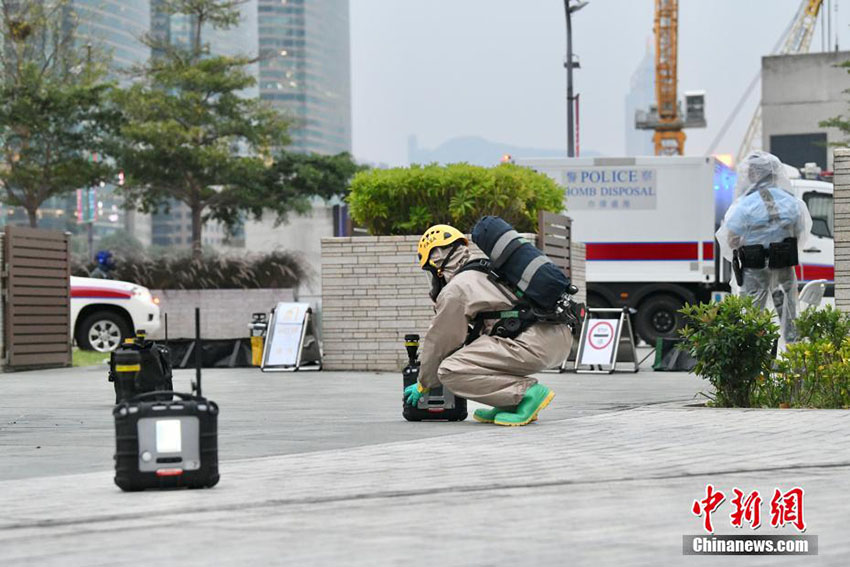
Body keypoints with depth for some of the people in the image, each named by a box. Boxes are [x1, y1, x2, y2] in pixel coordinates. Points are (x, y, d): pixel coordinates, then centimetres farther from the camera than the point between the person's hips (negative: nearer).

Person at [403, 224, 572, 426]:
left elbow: (439, 343, 7)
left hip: (534, 345, -10)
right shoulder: (486, 273, 28)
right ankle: (511, 402, 13)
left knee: (450, 371, -11)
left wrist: (423, 385, 22)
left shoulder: (454, 290, 0)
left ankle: (528, 393, -13)